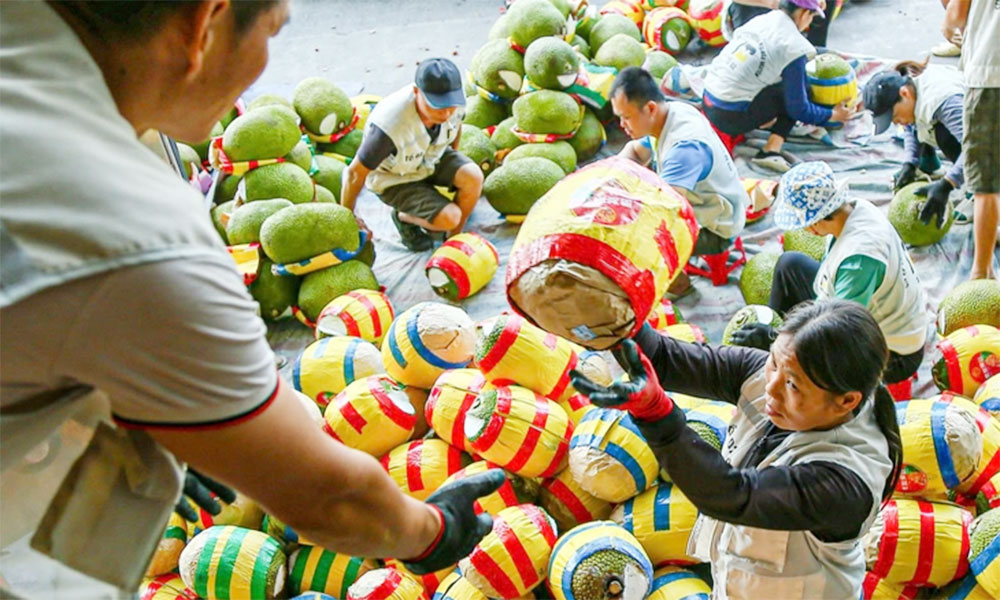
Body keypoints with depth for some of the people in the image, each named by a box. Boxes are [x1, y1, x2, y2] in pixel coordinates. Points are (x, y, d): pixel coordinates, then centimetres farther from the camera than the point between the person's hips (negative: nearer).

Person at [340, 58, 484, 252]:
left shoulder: (455, 102, -24)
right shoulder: (390, 127, -41)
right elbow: (356, 173, -27)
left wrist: (454, 161, 19)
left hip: (432, 156, 5)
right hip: (394, 178, -5)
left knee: (473, 176, -23)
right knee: (449, 217, -21)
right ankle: (404, 218, 11)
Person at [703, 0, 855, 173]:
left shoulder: (757, 21, 10)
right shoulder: (794, 47, -10)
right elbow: (798, 109, -5)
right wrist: (833, 116, 13)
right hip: (732, 118, -8)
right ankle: (771, 151, -7)